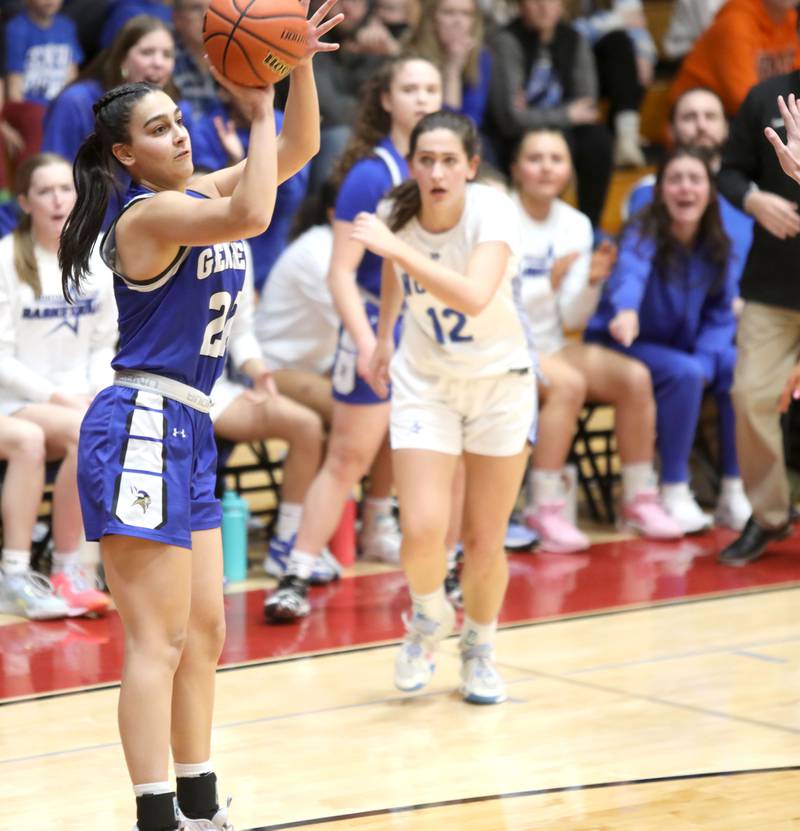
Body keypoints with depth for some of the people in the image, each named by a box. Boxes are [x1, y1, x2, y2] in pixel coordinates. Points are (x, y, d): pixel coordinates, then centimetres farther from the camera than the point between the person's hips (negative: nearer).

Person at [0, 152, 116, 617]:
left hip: (81, 401, 4)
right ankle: (65, 570, -22)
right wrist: (58, 397, -16)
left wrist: (98, 391, -7)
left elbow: (105, 344, 12)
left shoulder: (97, 259, 9)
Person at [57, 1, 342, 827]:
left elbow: (299, 148, 14)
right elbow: (252, 216, -31)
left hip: (187, 432, 9)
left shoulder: (203, 192, 11)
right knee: (158, 639, -11)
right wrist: (259, 110, -21)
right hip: (139, 428, -9)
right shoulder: (150, 214, -15)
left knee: (203, 630, 13)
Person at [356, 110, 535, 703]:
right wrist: (384, 337, 20)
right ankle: (430, 618, 18)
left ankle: (480, 649, 33)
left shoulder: (493, 212, -24)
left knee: (485, 544, 2)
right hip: (424, 382, 2)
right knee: (423, 531, -16)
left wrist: (397, 249, -44)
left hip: (500, 381, -2)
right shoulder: (396, 214, -11)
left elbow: (474, 297, -42)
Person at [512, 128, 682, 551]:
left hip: (551, 348, 6)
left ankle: (639, 499, -6)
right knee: (568, 383, -33)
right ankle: (544, 508, -28)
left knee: (635, 377, -16)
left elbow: (572, 319, 5)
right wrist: (548, 284, -28)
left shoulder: (576, 225, 7)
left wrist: (592, 282, -13)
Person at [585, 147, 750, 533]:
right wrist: (626, 310, -65)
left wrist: (706, 361, -17)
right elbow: (630, 272, -42)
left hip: (683, 347, 6)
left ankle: (734, 492, -10)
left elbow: (720, 314, 2)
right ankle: (674, 492, -21)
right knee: (683, 373, -32)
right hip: (622, 344, -6)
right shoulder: (644, 233, -20)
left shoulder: (716, 247, -2)